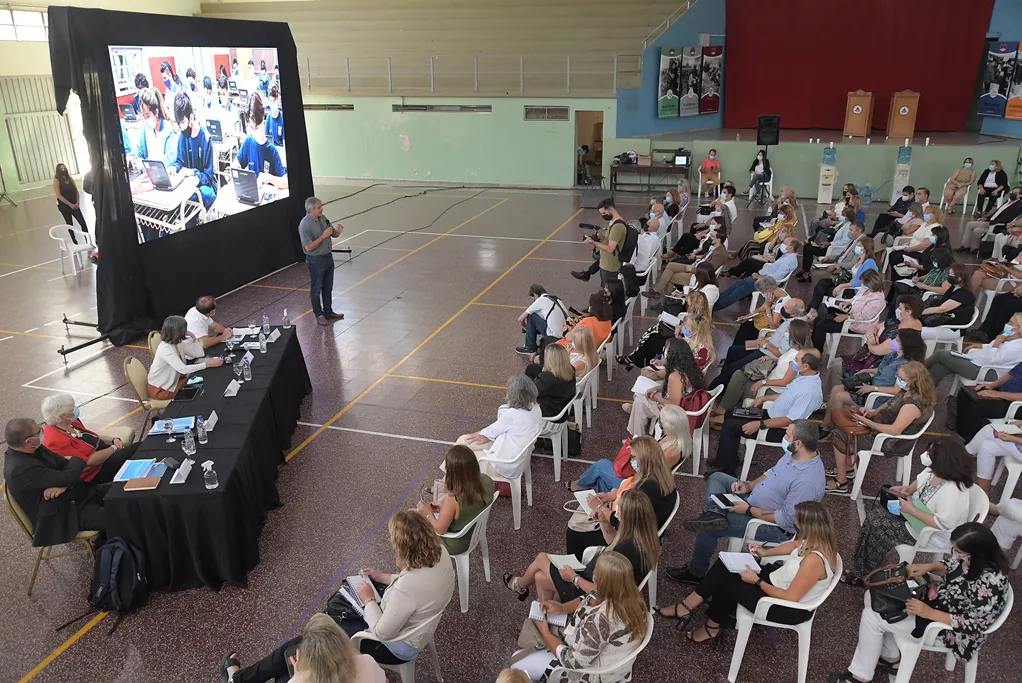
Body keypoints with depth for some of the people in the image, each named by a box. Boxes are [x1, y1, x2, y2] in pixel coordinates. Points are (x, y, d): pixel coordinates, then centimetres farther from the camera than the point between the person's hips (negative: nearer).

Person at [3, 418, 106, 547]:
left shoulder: (34, 449, -5)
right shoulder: (19, 469, -30)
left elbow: (64, 464, 1)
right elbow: (68, 477, -28)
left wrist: (62, 485, -21)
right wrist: (78, 460, -7)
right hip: (59, 514, -9)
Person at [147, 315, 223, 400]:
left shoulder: (177, 342, -2)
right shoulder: (165, 349, -30)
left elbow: (199, 353, -2)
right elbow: (183, 369, -37)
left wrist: (192, 337, -11)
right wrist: (208, 364, -37)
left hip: (171, 381, 8)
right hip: (159, 389, -8)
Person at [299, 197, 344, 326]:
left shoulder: (323, 218, 2)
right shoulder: (305, 225, -20)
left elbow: (334, 234, 13)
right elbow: (308, 247, -23)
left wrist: (338, 231, -11)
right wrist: (323, 236, -25)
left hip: (328, 257, 8)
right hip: (316, 261, -8)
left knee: (328, 287, 18)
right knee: (316, 289, 6)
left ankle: (328, 312, 32)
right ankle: (319, 315, 18)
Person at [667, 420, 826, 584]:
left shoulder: (807, 481, -34)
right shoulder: (795, 454, -7)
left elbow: (786, 519, -29)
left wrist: (749, 510, -22)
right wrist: (749, 485, -4)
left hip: (775, 527, -9)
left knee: (708, 529, -11)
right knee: (717, 477, 9)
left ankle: (696, 572, 11)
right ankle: (715, 513, -17)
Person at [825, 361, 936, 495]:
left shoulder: (913, 404, -32)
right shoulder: (908, 392, -3)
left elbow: (894, 430, -32)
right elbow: (890, 404, 15)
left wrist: (866, 421, -26)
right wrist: (872, 412, -1)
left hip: (893, 443, -10)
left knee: (839, 437, -9)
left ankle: (841, 484, 5)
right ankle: (848, 468, 23)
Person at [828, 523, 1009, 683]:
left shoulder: (990, 581, -36)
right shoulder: (968, 553, -13)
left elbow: (971, 624, -28)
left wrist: (928, 612, -29)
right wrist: (929, 567, -11)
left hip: (949, 628, -9)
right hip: (941, 599, 9)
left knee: (871, 617, -11)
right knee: (872, 598, 7)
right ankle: (889, 658, 22)